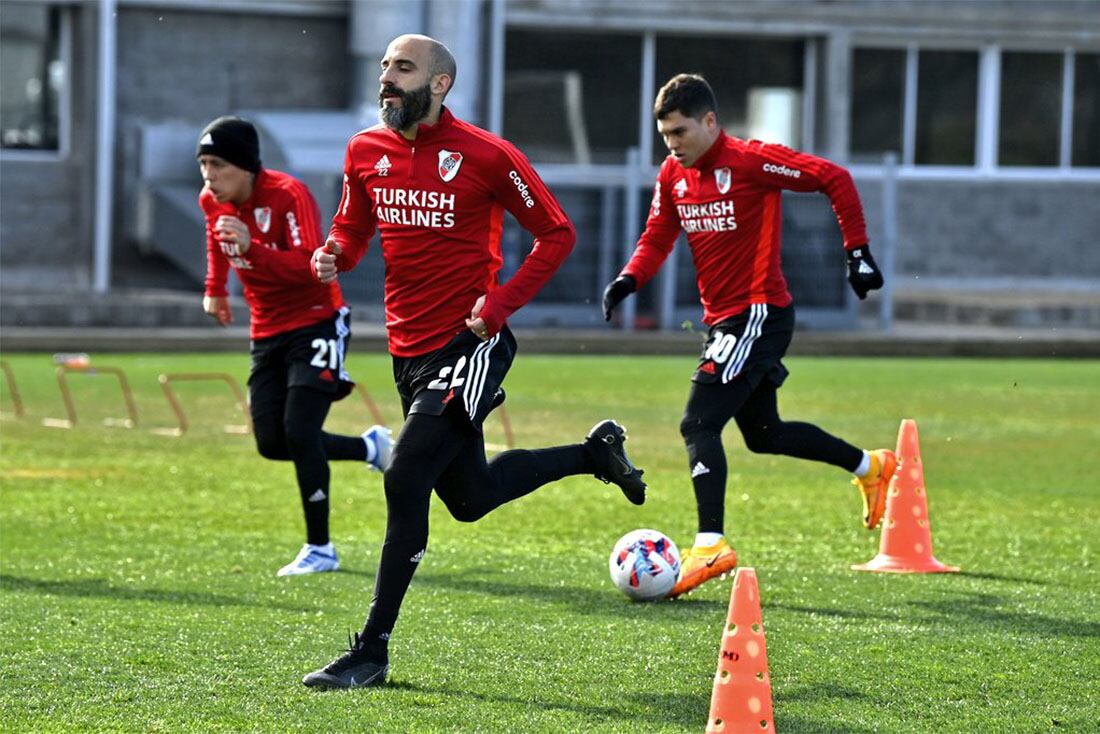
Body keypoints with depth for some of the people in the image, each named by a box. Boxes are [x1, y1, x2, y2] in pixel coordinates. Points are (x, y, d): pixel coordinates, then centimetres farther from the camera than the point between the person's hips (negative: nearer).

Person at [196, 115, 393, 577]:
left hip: (316, 324, -7)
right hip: (268, 332, 7)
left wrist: (253, 249, -45)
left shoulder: (288, 195, -22)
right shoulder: (212, 201, -1)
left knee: (299, 432, -16)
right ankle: (369, 447, 25)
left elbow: (310, 266, -33)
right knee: (272, 444, 1)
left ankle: (319, 550, -6)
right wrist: (215, 289, 18)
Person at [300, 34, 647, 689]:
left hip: (470, 344, -7)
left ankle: (372, 652, -8)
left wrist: (501, 303, -16)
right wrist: (334, 256, -6)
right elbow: (354, 226, 18)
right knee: (469, 496, 18)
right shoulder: (366, 151, 3)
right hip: (410, 350, 7)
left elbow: (556, 232, -5)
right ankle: (597, 451, 43)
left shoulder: (484, 155, -13)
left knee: (406, 482, -16)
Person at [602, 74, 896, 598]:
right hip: (722, 318, 9)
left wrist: (857, 252, -12)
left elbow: (834, 179, -12)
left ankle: (711, 544, -21)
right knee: (763, 434, 20)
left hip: (760, 313, -9)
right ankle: (869, 466, 39)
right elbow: (657, 239, 13)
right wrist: (629, 279, -7)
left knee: (698, 424, -19)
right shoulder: (672, 175, 7)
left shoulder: (750, 161, -15)